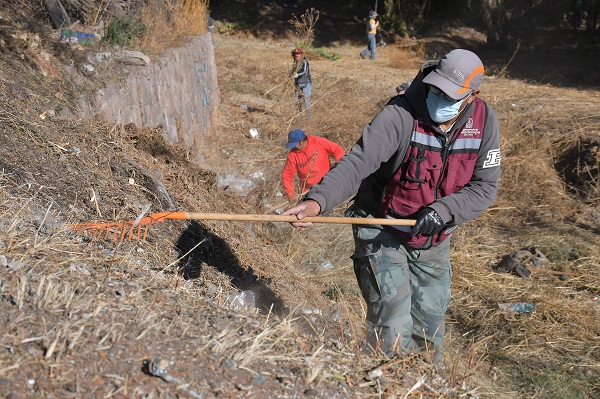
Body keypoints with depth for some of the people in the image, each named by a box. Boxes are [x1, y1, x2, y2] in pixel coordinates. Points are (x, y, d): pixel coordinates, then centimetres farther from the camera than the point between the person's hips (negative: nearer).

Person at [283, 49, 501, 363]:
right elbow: (357, 162, -34)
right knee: (393, 331, -9)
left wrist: (443, 211, -26)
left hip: (435, 242, 5)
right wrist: (318, 199, -50)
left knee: (430, 328, 18)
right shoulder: (401, 114, -24)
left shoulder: (484, 121, -10)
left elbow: (485, 186, -9)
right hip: (383, 235, -4)